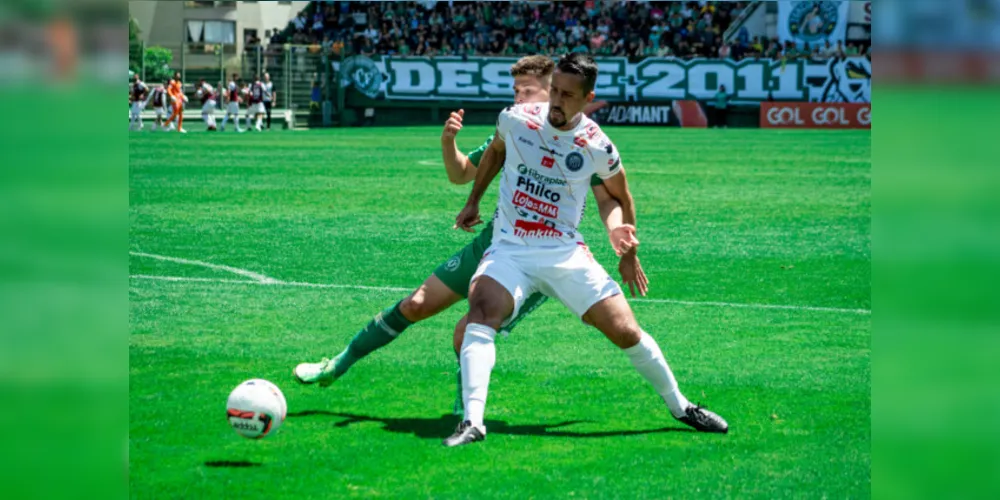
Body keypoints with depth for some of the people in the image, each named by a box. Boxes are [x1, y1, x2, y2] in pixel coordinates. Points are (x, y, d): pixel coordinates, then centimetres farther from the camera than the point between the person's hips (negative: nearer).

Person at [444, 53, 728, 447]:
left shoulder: (597, 147, -7)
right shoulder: (515, 119, -5)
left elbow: (620, 197, 13)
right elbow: (495, 152, 20)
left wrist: (629, 249, 13)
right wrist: (473, 202, 24)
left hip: (566, 254, 0)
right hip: (510, 249, 0)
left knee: (626, 331, -6)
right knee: (482, 310, -30)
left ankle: (680, 407, 19)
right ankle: (473, 421, -35)